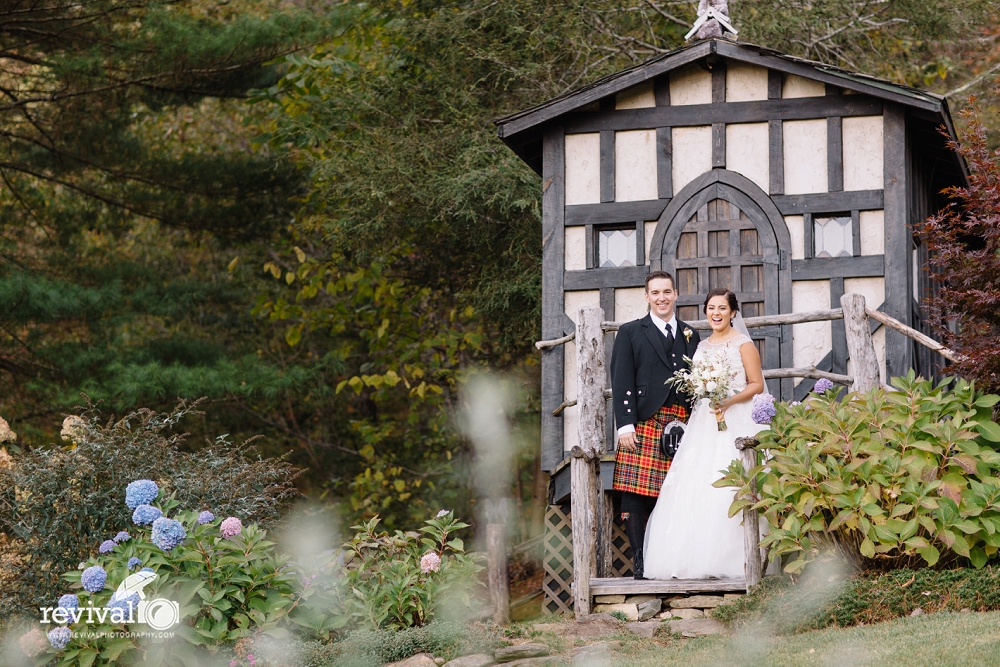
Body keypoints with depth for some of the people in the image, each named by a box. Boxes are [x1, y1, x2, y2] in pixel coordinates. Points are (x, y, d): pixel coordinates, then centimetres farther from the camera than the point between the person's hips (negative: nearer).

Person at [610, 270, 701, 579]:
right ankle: (640, 562, -5)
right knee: (636, 495, -8)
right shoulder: (631, 332, 9)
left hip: (682, 425, 3)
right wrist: (625, 425, -9)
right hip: (644, 423, -3)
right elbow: (622, 382, 1)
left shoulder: (690, 336, 20)